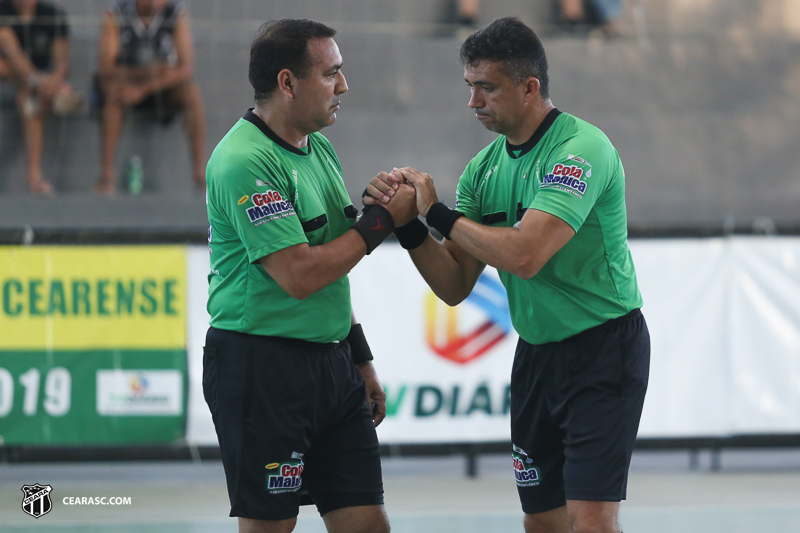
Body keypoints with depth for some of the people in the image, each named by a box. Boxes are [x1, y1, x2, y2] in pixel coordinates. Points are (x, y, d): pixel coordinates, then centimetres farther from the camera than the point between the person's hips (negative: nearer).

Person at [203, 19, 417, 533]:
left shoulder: (320, 149, 13)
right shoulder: (245, 161, -16)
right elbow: (300, 275, -21)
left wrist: (360, 358, 21)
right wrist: (383, 220, -13)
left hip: (331, 365, 8)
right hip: (260, 368, -8)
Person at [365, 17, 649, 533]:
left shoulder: (581, 149, -18)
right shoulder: (486, 165, 6)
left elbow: (524, 255, -29)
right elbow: (455, 286, 6)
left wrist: (439, 212, -19)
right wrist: (408, 224, -11)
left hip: (603, 349, -8)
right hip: (537, 351, 8)